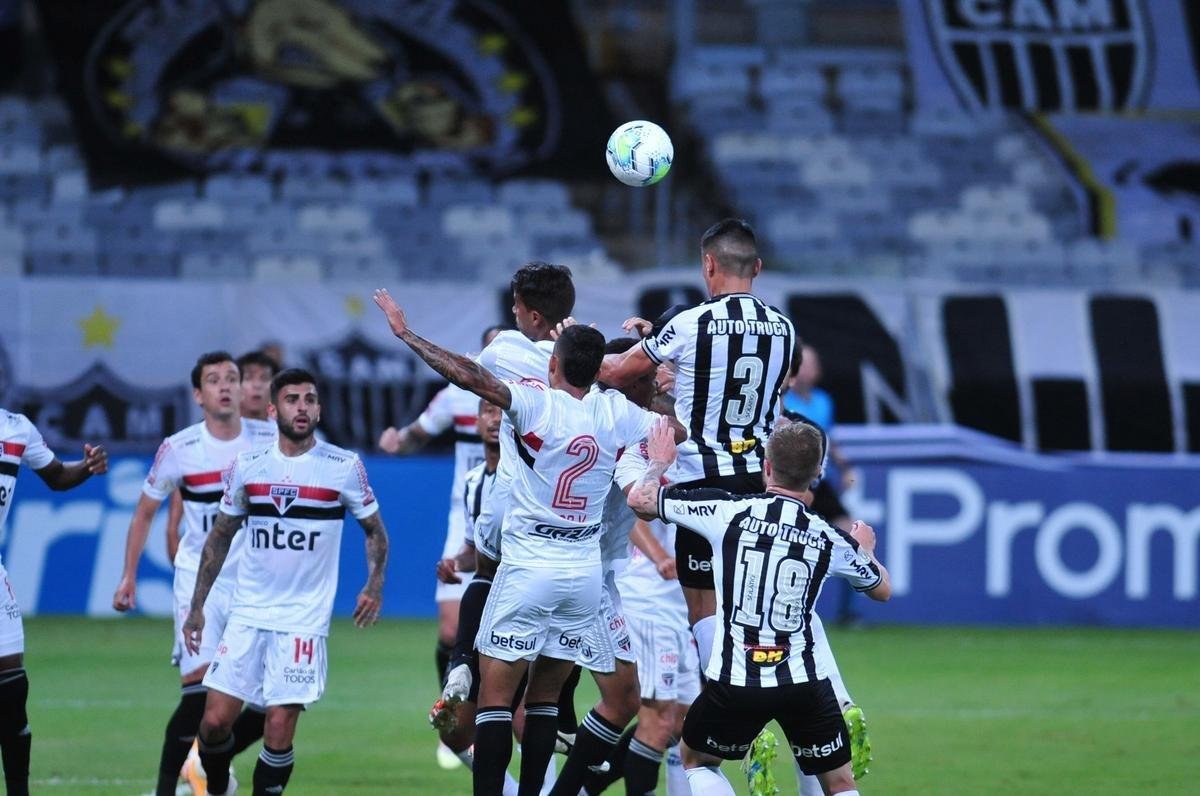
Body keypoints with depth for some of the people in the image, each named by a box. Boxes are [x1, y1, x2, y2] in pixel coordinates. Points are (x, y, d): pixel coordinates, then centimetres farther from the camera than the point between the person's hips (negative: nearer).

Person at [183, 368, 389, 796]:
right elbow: (220, 536, 14)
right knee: (215, 720, -2)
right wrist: (197, 606, 12)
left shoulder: (344, 467, -2)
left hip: (304, 620, -2)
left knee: (279, 727, -8)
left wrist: (375, 585, -7)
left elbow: (374, 530, 10)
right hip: (247, 613, 2)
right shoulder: (247, 466, 4)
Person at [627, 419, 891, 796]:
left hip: (733, 681, -1)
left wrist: (658, 463, 24)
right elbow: (882, 589, 18)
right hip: (804, 681, 1)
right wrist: (866, 548, 40)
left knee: (696, 761, 25)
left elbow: (640, 499, 2)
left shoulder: (728, 511, -8)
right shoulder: (831, 539, -1)